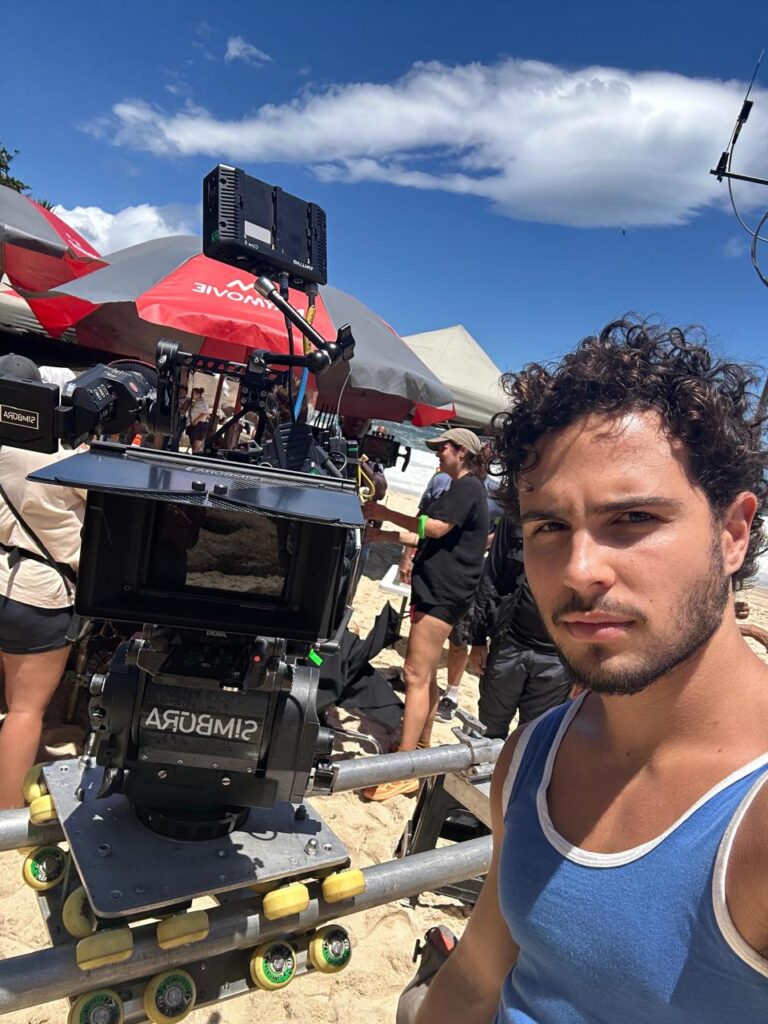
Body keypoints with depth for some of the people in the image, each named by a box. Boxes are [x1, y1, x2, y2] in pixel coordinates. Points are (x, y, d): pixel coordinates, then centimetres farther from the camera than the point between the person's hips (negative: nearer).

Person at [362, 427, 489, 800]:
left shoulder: (468, 487, -9)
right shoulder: (458, 489, 22)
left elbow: (437, 528, -21)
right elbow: (430, 538, 22)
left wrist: (386, 513, -16)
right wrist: (386, 535, 14)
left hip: (443, 592, -11)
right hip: (436, 588, 11)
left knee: (416, 676, -13)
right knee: (425, 672, 17)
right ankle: (421, 744, 29)